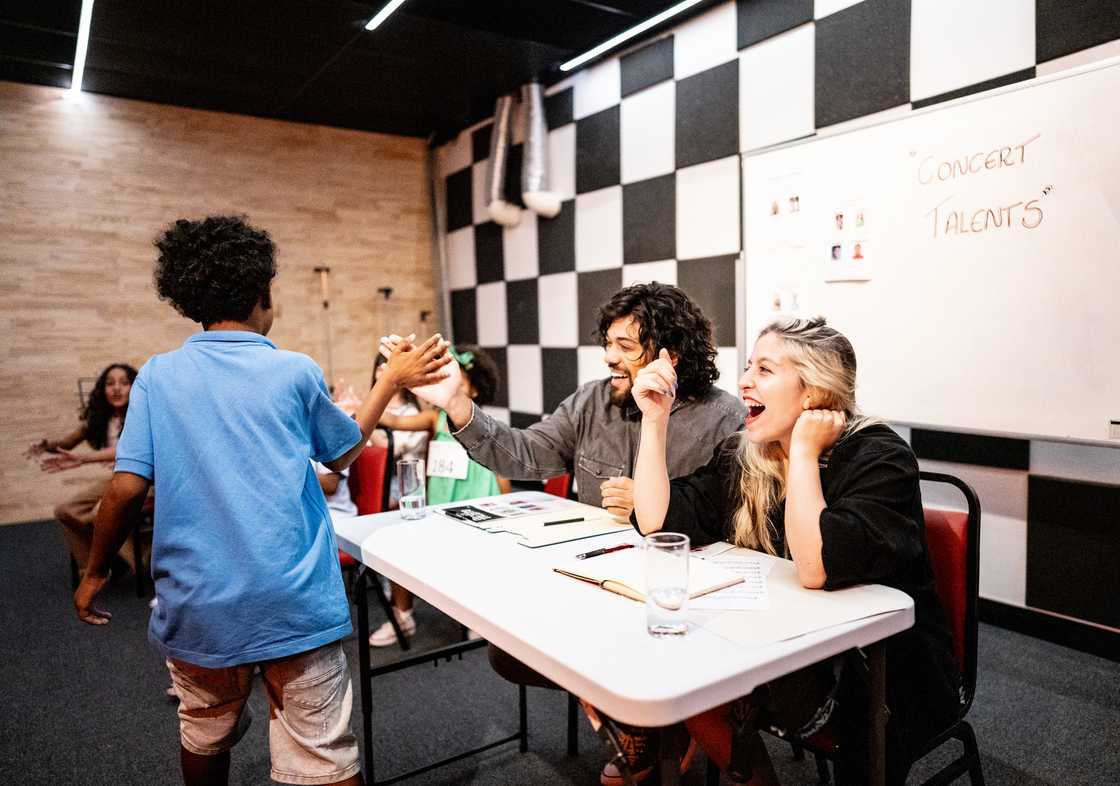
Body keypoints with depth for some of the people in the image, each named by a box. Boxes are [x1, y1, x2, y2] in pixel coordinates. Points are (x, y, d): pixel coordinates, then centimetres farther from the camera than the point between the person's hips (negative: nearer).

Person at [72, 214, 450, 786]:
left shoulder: (157, 377, 0)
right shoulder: (294, 372, -4)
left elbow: (126, 489, -4)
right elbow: (344, 454, 11)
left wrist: (94, 574, 12)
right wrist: (392, 381, 19)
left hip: (198, 606, 3)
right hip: (295, 604, -3)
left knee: (205, 738, 27)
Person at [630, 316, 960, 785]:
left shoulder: (878, 459, -19)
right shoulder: (742, 457, 0)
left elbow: (816, 570, -35)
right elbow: (658, 523, -9)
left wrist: (803, 452, -28)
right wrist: (655, 417, -12)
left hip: (886, 672, -6)